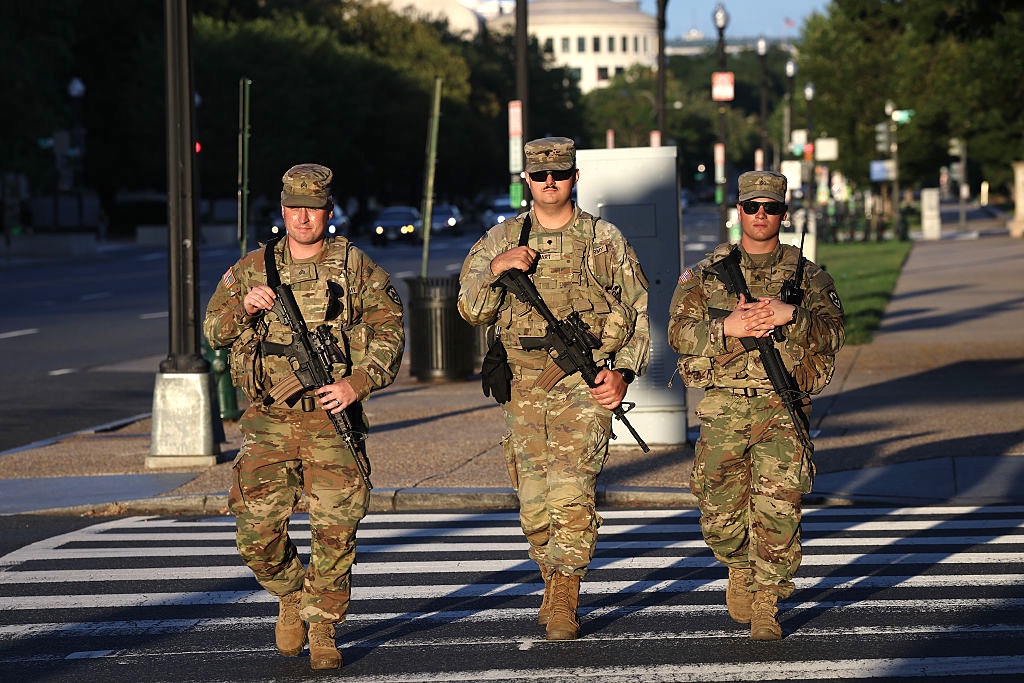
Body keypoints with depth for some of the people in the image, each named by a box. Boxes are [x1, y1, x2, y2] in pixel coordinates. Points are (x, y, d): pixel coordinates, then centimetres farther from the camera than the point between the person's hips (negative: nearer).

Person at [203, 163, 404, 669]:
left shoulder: (355, 267, 3)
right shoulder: (253, 268, 9)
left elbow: (389, 333, 1)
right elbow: (213, 332, 9)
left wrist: (359, 383, -14)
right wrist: (244, 306, -12)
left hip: (331, 421, -1)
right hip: (267, 423, 2)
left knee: (335, 530, -6)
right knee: (257, 533, -4)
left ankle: (322, 628, 10)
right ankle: (292, 596, 25)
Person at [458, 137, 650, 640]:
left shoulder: (606, 240, 6)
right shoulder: (500, 240, 10)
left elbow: (637, 314, 9)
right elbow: (472, 310, 6)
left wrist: (623, 372, -4)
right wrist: (494, 269, -12)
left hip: (584, 385, -3)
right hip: (523, 387, 3)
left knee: (571, 492, -17)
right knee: (534, 504, 6)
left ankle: (564, 602, -9)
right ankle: (555, 586, 26)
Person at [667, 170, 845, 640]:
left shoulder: (807, 276, 9)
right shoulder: (705, 274, 10)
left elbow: (832, 333, -1)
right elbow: (679, 332, 2)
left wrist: (790, 316, -18)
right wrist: (725, 328, -15)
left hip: (782, 406, -1)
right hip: (722, 406, 1)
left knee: (778, 505, -15)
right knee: (720, 513, 2)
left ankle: (765, 602, -2)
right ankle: (739, 568, 34)